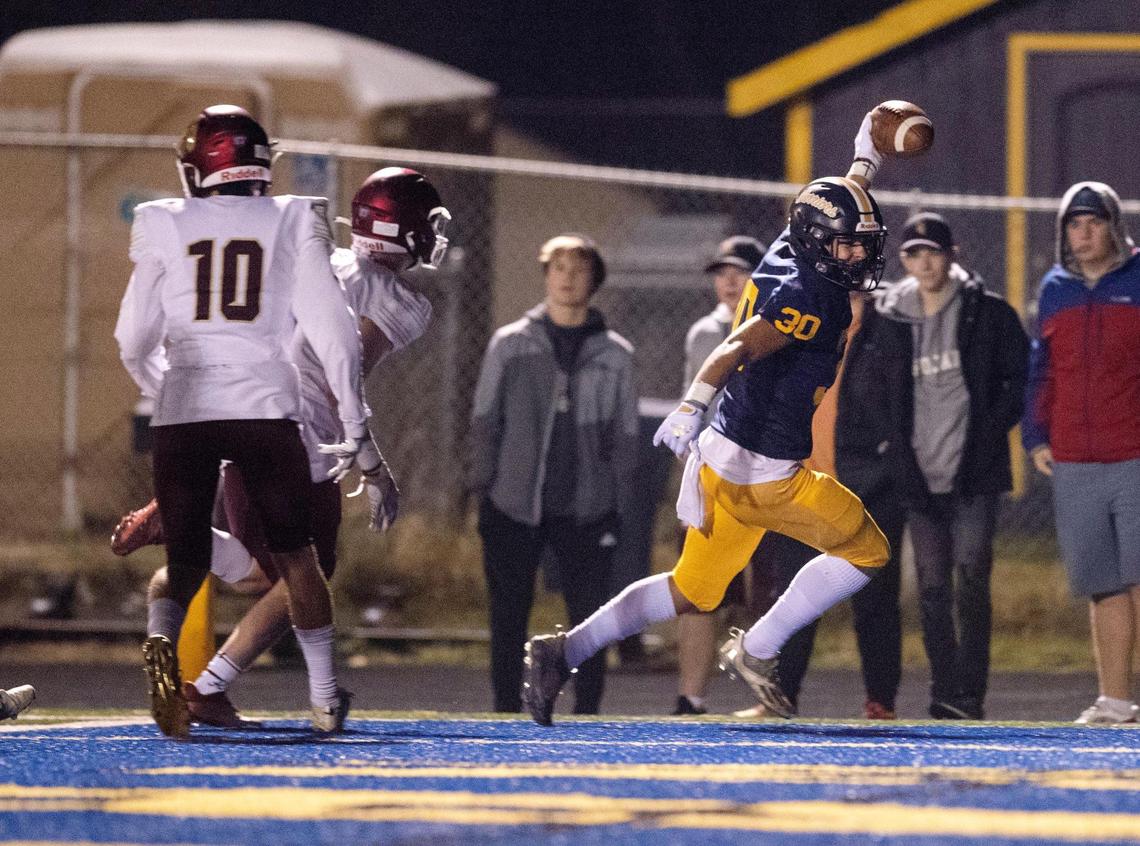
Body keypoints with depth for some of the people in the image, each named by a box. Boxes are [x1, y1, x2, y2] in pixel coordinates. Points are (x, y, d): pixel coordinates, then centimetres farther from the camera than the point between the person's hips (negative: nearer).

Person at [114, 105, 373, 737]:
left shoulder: (165, 227, 7)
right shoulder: (292, 223, 5)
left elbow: (134, 342, 11)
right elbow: (331, 328, 1)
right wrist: (355, 424, 5)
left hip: (182, 411, 0)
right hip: (265, 406, 0)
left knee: (186, 558, 7)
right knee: (294, 555, 14)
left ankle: (161, 638, -24)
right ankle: (325, 698, 13)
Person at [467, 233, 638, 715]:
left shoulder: (614, 354, 6)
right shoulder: (510, 345, 4)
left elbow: (624, 436, 8)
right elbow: (485, 423, 5)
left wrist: (618, 504, 2)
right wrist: (483, 491, -1)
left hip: (587, 512, 0)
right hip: (515, 509, 0)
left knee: (589, 616, -2)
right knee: (509, 617, 2)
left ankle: (587, 716, 5)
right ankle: (507, 713, 10)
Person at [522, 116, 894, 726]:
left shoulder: (788, 255, 8)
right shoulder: (811, 298, -19)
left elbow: (837, 204, 30)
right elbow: (739, 348, -33)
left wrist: (866, 162, 46)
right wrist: (692, 407, -47)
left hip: (722, 457, 9)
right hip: (764, 474, -9)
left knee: (690, 593, 15)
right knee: (865, 551, 6)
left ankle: (562, 652, 7)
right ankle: (756, 651, 6)